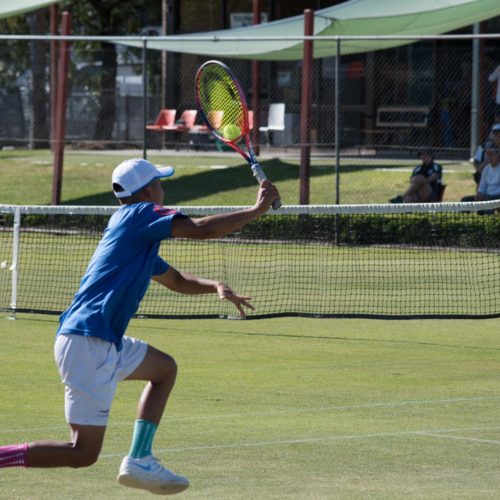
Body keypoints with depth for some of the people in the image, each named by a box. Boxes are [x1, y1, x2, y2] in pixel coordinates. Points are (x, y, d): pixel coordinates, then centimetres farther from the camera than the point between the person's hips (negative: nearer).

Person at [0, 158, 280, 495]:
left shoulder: (140, 240, 22)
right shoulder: (138, 214, -6)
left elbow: (178, 281, 33)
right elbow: (202, 229, -16)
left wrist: (216, 286, 14)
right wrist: (258, 209, -6)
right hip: (88, 343, -10)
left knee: (164, 369, 26)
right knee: (83, 453, -10)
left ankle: (139, 460, 15)